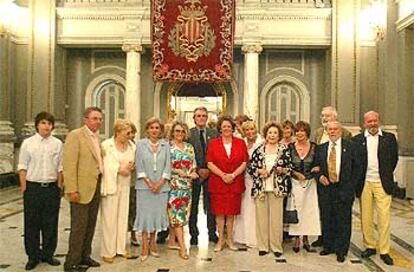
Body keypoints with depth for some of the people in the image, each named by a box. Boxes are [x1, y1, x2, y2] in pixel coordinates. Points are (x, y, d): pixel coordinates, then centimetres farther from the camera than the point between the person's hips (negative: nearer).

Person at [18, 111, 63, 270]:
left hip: (52, 187, 1)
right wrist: (24, 187, -3)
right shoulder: (28, 143, 0)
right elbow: (22, 167, 1)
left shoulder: (58, 144, 3)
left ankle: (48, 254, 23)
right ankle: (33, 256, 20)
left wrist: (59, 186, 5)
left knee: (50, 223, 9)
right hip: (33, 187, -1)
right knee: (32, 223, 6)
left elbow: (60, 167, 7)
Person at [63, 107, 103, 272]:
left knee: (90, 225, 14)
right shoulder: (75, 135, -10)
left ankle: (84, 256, 27)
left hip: (96, 187, 8)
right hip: (81, 188, -7)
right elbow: (69, 164, -15)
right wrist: (72, 190, -19)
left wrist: (101, 184, 12)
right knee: (79, 226, -1)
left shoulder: (97, 137, 14)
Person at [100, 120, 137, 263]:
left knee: (123, 216, 10)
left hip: (125, 185, 5)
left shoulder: (131, 145, 5)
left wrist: (130, 167, -9)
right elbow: (106, 166, -11)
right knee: (110, 218, 2)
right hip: (111, 185, -5)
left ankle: (121, 248, 22)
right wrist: (120, 169, -10)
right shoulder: (106, 145, -8)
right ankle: (108, 251, 12)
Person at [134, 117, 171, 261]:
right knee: (145, 213, 1)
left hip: (161, 186, 2)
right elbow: (139, 167, -3)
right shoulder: (141, 144, 2)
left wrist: (159, 184, -9)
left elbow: (167, 167, 1)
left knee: (158, 212, 6)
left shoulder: (165, 145, 6)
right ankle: (144, 244, 12)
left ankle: (152, 241, 22)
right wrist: (149, 183, -10)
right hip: (145, 186, -1)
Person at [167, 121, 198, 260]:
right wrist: (183, 173, -14)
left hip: (186, 185, 5)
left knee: (174, 214, 11)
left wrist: (193, 173, -6)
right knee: (177, 214, -7)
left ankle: (171, 241, 23)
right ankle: (182, 247, -5)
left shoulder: (189, 147, 13)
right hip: (173, 185, -5)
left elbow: (193, 165, 14)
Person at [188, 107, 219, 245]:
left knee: (211, 205, 6)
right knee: (193, 205, 5)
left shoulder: (214, 133, 6)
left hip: (210, 173, 1)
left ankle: (212, 233, 17)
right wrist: (198, 170, -10)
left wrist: (209, 170, -7)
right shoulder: (189, 133, 1)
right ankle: (194, 234, 16)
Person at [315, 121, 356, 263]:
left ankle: (341, 251, 16)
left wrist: (351, 185, -4)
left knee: (343, 221, 3)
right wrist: (320, 176, -5)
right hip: (325, 188, 3)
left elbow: (356, 166, 0)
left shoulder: (350, 146, 1)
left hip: (344, 189, -3)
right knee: (326, 220, 11)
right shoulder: (321, 148, 10)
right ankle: (328, 246, 26)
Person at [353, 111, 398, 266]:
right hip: (364, 183, 1)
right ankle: (370, 246, 21)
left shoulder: (389, 138, 4)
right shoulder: (357, 140, 4)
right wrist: (357, 180, 2)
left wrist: (387, 175, 8)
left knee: (384, 218, 0)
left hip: (382, 183, -1)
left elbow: (394, 158, 11)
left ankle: (384, 251, 10)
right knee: (366, 218, 8)